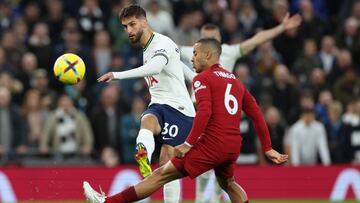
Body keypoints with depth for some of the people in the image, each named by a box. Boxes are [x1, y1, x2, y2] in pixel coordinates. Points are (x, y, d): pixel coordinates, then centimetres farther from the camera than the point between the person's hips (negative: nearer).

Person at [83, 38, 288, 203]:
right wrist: (267, 148, 22)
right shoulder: (235, 81, 21)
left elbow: (204, 112, -17)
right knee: (227, 183, 34)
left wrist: (189, 143, -18)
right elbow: (256, 114, 19)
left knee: (162, 174, -7)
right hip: (234, 145, 7)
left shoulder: (203, 78, 0)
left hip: (213, 143, -7)